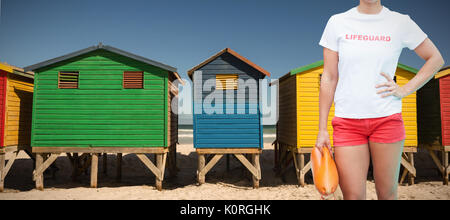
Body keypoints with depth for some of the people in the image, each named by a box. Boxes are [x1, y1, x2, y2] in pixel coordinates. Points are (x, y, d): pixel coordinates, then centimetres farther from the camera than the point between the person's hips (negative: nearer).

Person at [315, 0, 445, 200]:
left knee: (387, 193, 9)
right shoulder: (337, 22, 5)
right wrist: (322, 129, 2)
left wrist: (405, 89, 1)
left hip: (387, 118, 1)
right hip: (347, 122, 0)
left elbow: (436, 59, 16)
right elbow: (329, 79, 4)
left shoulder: (400, 22, 5)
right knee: (353, 196, 0)